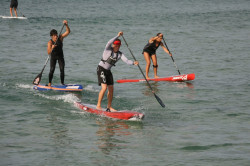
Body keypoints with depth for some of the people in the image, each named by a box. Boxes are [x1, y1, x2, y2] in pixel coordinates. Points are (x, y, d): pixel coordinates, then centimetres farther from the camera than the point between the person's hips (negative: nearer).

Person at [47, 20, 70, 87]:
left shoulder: (60, 37, -13)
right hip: (53, 57, -2)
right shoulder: (50, 42, -21)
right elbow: (48, 52, -29)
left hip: (60, 56, 2)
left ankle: (62, 83, 1)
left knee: (62, 69, -5)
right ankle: (49, 83, -1)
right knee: (52, 69, -10)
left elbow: (68, 31, -20)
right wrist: (52, 48, -48)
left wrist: (66, 25, -36)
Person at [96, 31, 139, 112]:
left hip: (108, 71, 7)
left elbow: (126, 61, -13)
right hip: (101, 69, -7)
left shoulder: (120, 54, 0)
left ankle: (109, 107, 16)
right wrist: (118, 36, -39)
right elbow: (109, 43, -35)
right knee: (104, 87, -18)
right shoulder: (108, 49, -14)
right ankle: (98, 105, -10)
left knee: (111, 89, 5)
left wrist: (133, 63, -32)